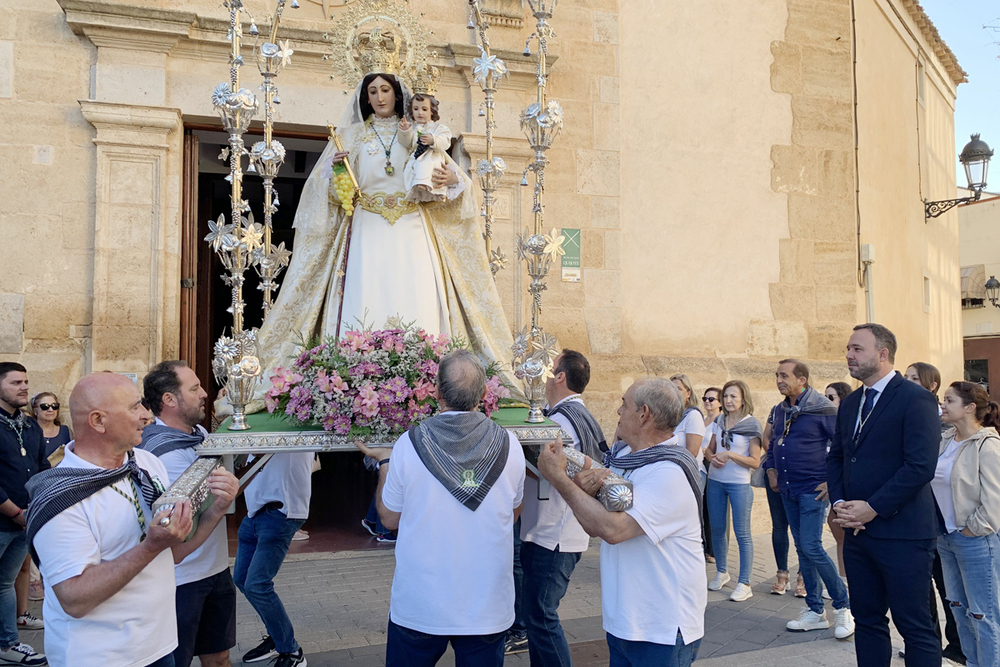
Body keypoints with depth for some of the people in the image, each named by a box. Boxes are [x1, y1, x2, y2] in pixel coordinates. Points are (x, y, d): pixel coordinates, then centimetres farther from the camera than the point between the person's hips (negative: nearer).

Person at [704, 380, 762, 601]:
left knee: (742, 534, -2)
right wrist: (713, 457, -6)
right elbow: (710, 448, 16)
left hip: (739, 484, -5)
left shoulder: (751, 425, -8)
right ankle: (721, 573, 30)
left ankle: (744, 584, 5)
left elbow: (755, 462, -10)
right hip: (715, 482, 5)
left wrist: (730, 454, -19)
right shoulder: (718, 421, 7)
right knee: (717, 530, 13)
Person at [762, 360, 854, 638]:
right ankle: (815, 612, 20)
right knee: (802, 550, 11)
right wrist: (771, 469, 14)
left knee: (812, 547, -13)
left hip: (813, 490, -7)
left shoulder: (822, 409, -12)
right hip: (788, 490, 8)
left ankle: (843, 607, 5)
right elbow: (773, 443, 26)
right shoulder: (780, 411, 10)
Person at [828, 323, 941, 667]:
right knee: (867, 620, 14)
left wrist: (873, 508, -17)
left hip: (901, 534, -7)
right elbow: (835, 457, 17)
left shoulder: (916, 399, -11)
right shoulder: (850, 403, 14)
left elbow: (921, 466, -19)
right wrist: (840, 503, 0)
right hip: (857, 532, 7)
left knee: (915, 626, 2)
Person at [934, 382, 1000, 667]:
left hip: (975, 541, -8)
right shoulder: (946, 441, 8)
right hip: (946, 537, 8)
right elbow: (933, 482, 12)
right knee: (959, 608, 16)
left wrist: (971, 530, -10)